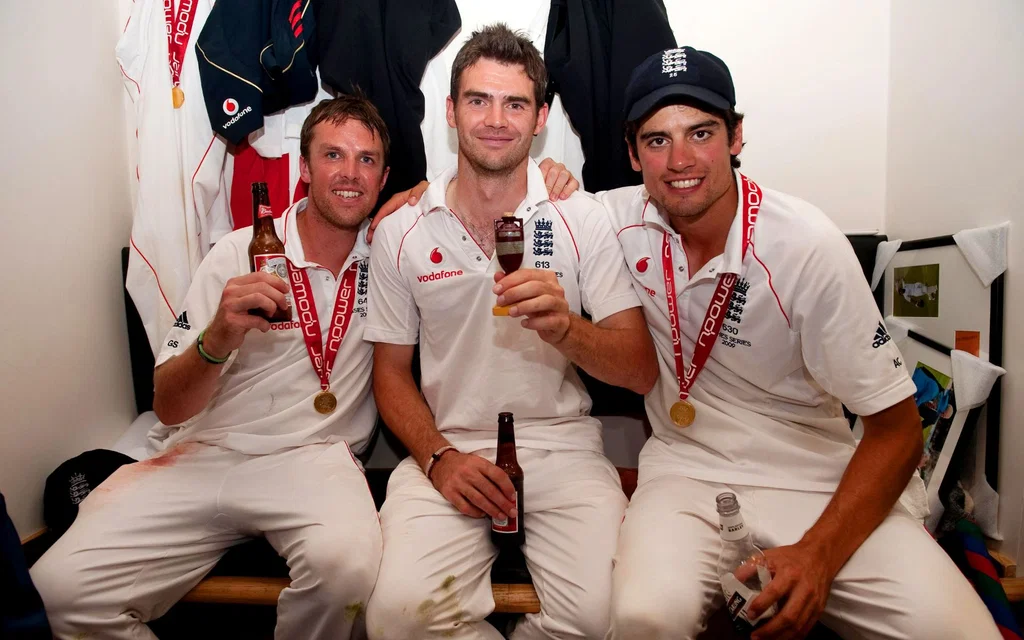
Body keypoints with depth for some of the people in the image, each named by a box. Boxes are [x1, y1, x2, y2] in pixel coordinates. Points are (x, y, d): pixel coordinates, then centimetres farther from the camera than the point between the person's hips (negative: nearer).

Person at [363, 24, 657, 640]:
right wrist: (439, 457, -8)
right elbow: (391, 372, 9)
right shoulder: (400, 234, 3)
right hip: (447, 449, 1)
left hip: (562, 445, 0)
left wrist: (564, 327, -24)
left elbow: (642, 372, -3)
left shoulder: (584, 221, -1)